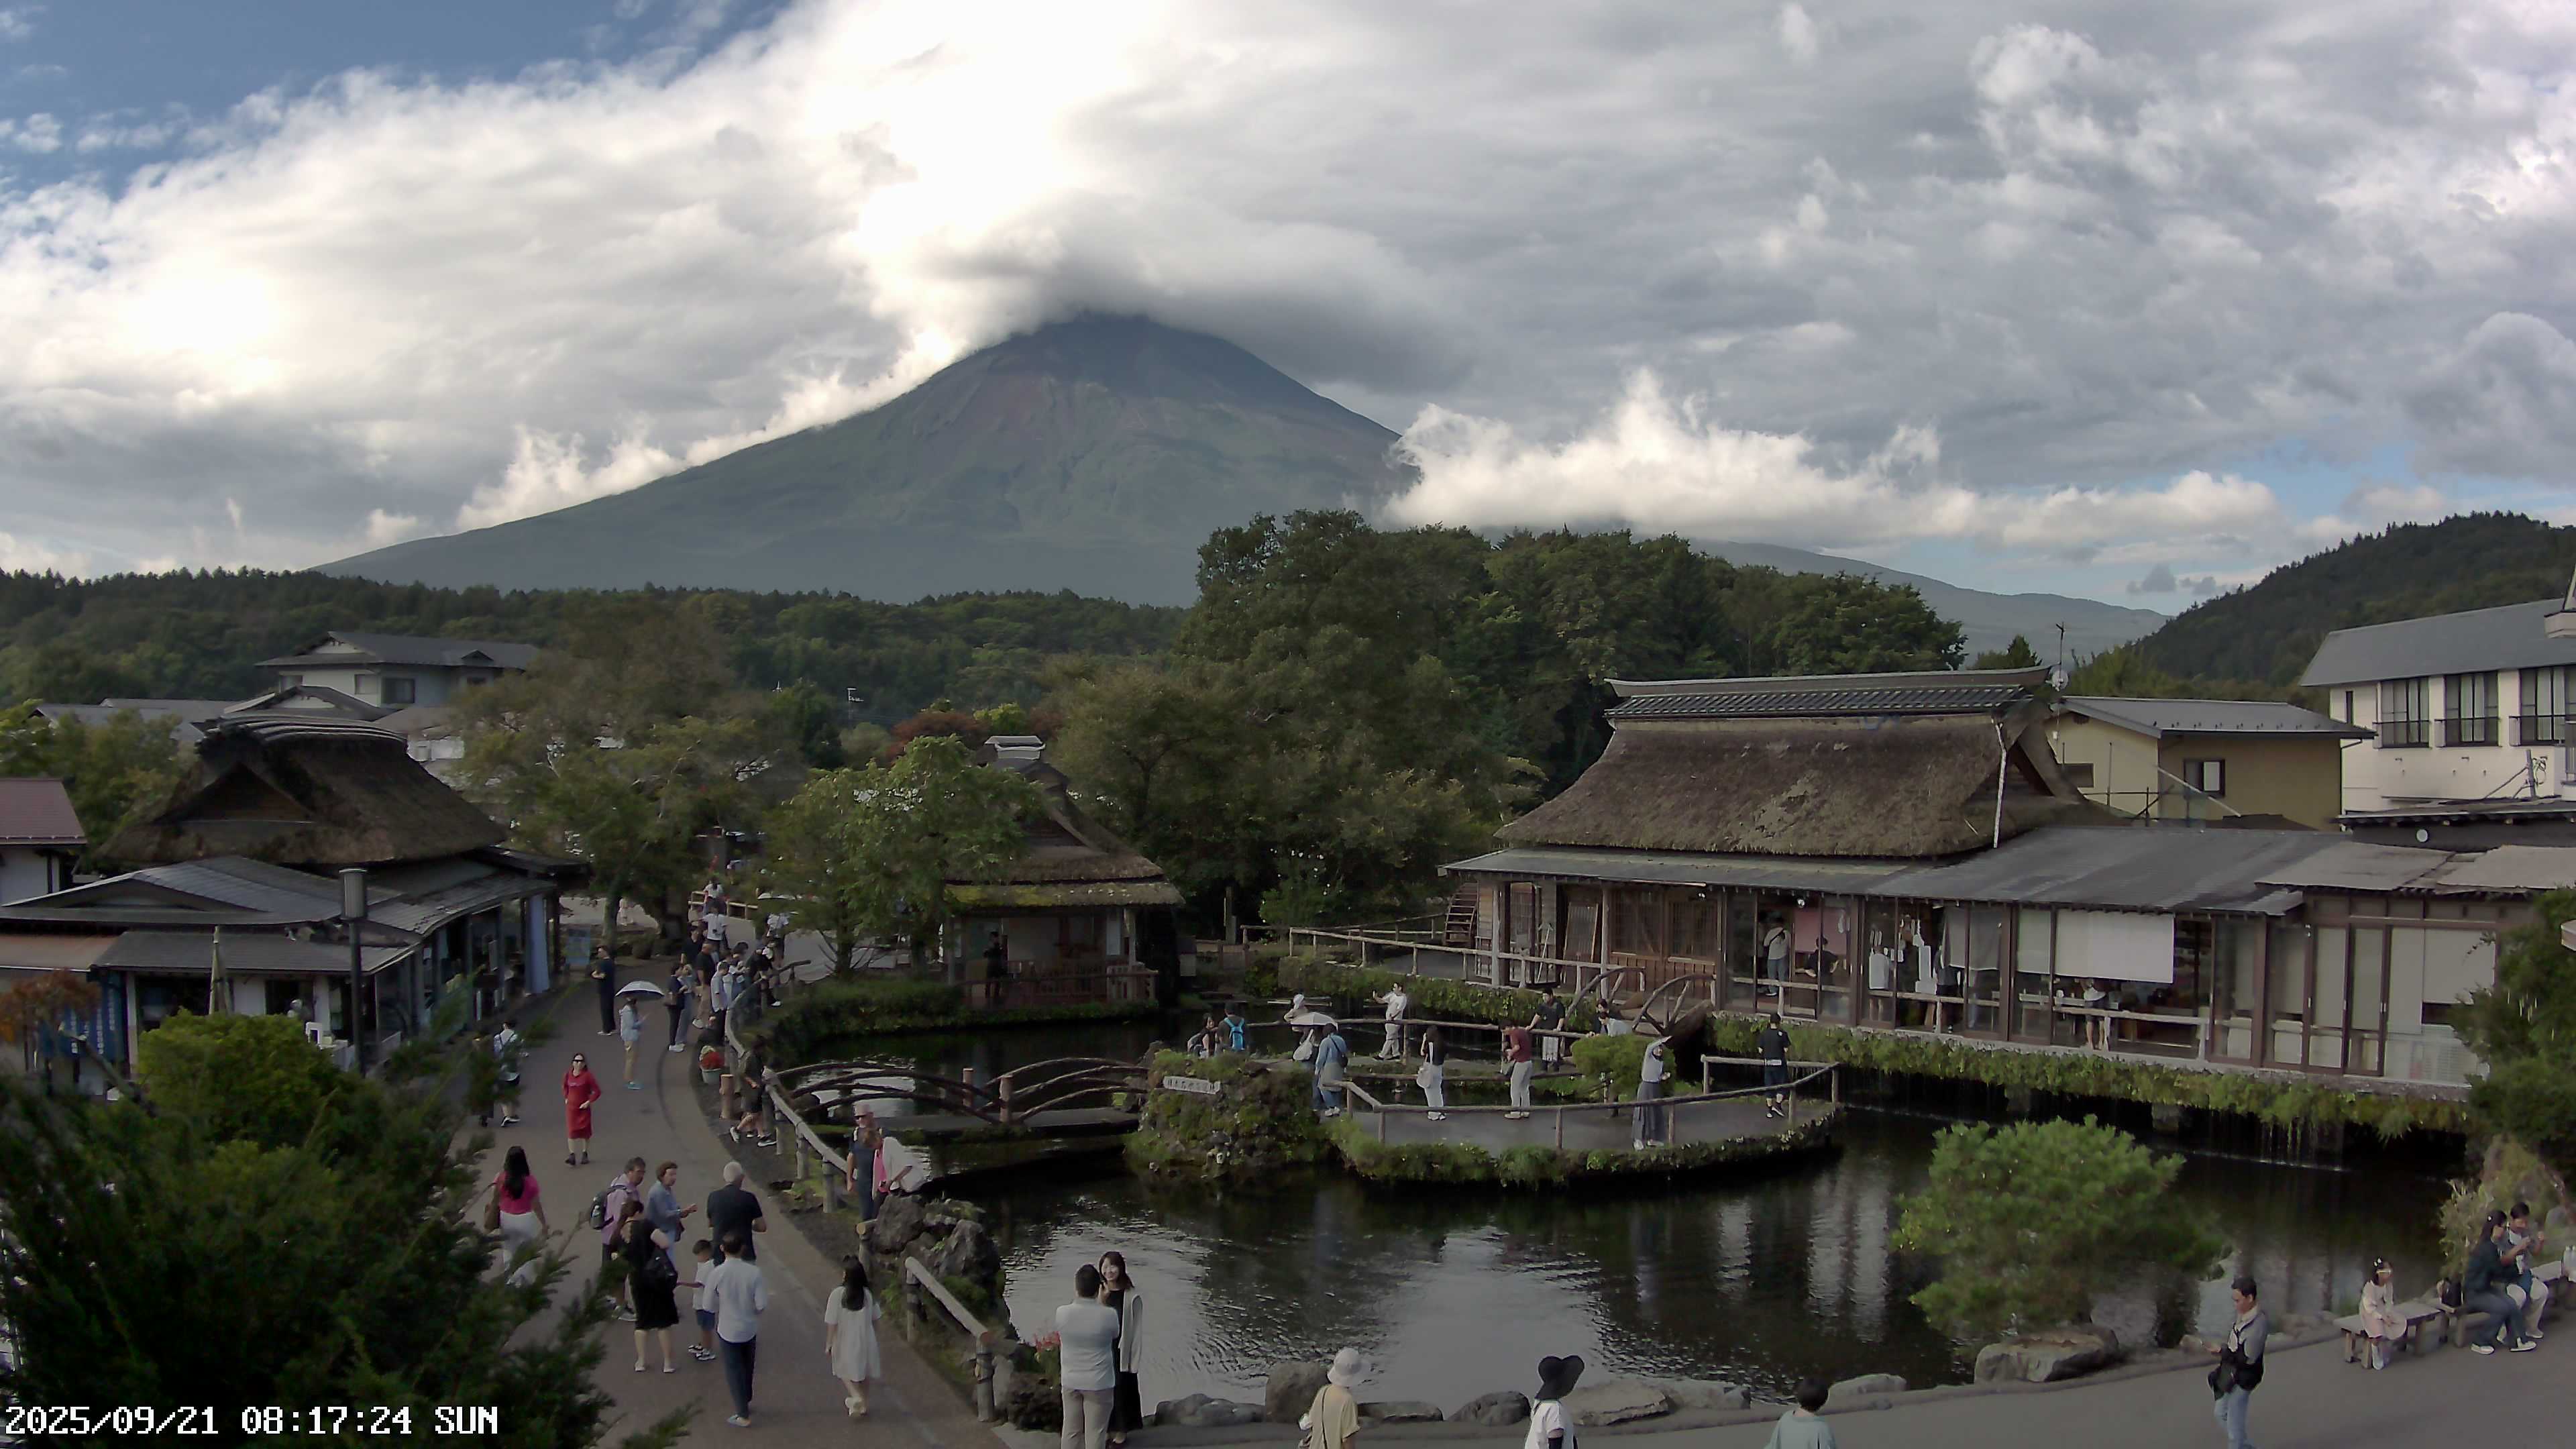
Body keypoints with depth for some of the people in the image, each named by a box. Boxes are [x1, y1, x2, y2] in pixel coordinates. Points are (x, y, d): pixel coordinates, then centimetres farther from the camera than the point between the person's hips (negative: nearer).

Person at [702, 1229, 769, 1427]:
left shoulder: (716, 1273, -19)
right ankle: (746, 1402, 44)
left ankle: (743, 1416, 17)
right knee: (747, 1368, 24)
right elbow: (762, 1305, -15)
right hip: (750, 1329, 2)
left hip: (727, 1330, -2)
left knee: (734, 1371, 12)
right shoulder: (754, 1272, -17)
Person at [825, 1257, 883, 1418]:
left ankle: (856, 1397, -2)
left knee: (846, 1373, 18)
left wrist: (828, 1345, -4)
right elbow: (875, 1319, 1)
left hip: (846, 1343, -3)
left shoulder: (838, 1295, -22)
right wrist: (873, 1336, 19)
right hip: (866, 1341, 3)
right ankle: (863, 1405, 33)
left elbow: (832, 1323, -16)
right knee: (863, 1373, 22)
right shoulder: (868, 1294, -11)